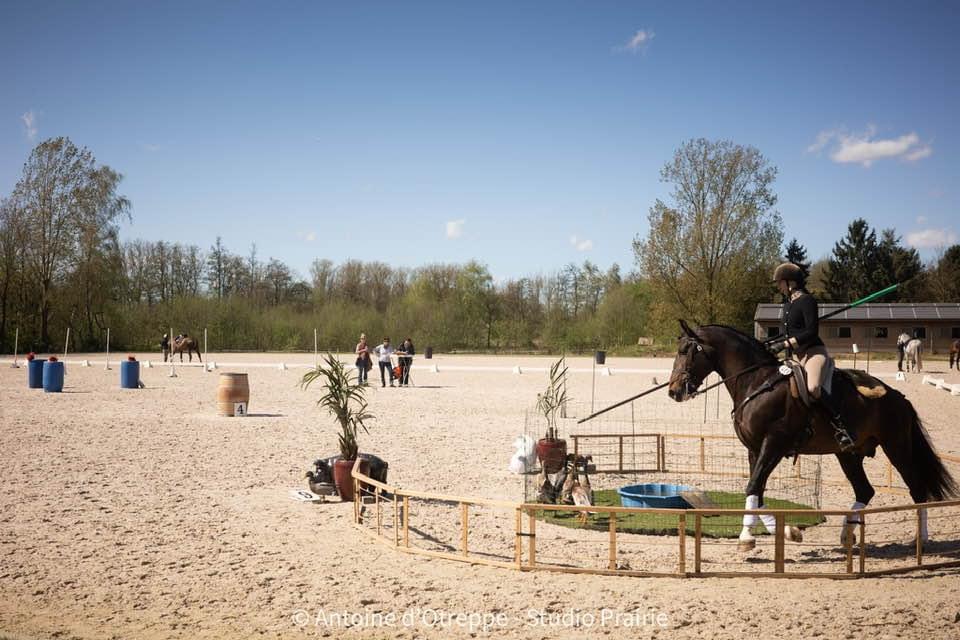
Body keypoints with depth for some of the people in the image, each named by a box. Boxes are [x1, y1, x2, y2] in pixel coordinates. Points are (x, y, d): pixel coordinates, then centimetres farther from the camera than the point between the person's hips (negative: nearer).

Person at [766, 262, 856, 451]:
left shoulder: (807, 301, -7)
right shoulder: (788, 305, 20)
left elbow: (811, 332, -16)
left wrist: (784, 344, -18)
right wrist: (774, 344, 9)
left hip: (814, 352, -11)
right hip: (798, 357, 11)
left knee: (813, 387, -36)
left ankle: (843, 430, -31)